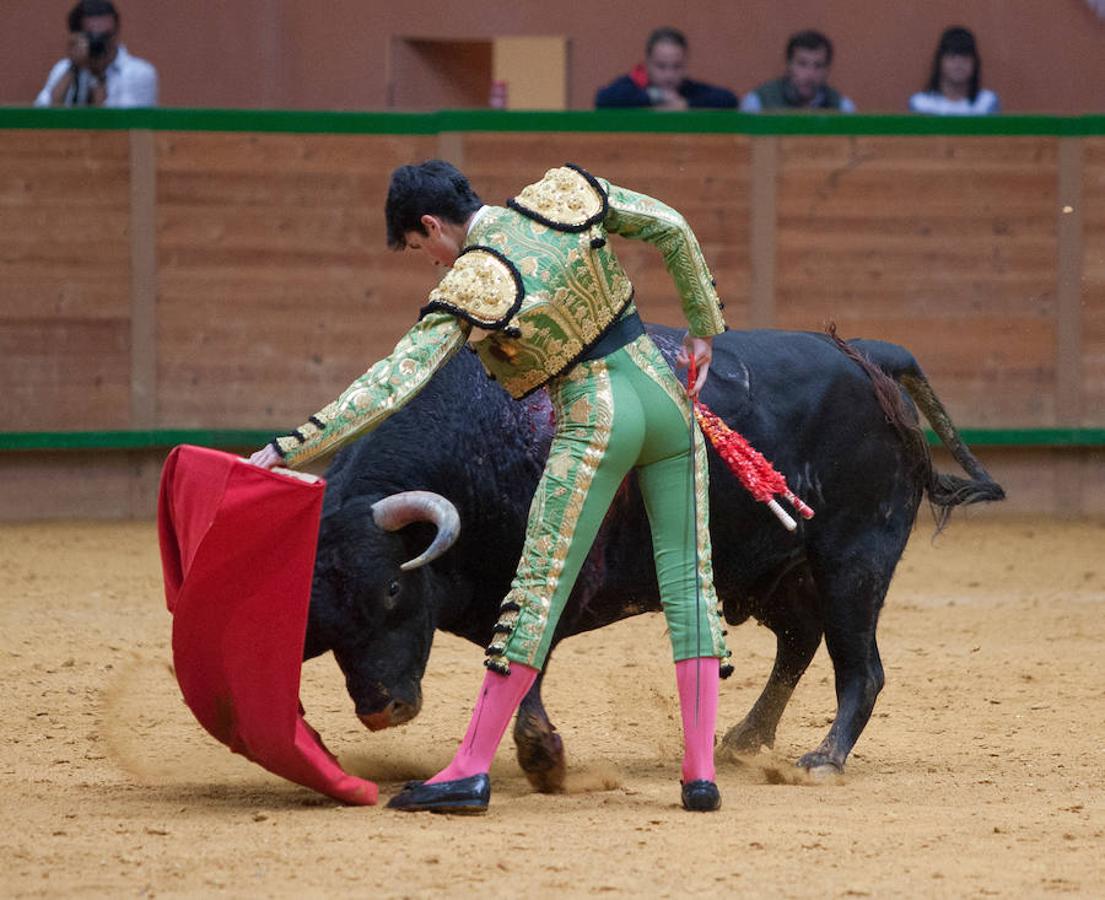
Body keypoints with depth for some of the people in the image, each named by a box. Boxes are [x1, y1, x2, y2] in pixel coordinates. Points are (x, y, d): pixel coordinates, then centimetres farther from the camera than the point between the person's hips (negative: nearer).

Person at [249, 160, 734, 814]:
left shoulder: (473, 287, -13)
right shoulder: (565, 193, 2)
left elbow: (391, 386, -19)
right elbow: (672, 228, 7)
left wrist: (286, 452, -18)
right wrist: (705, 329, 17)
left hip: (594, 421, -6)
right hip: (664, 392, 6)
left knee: (540, 589, -2)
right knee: (689, 579, 7)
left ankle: (472, 772, 0)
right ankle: (701, 772, 4)